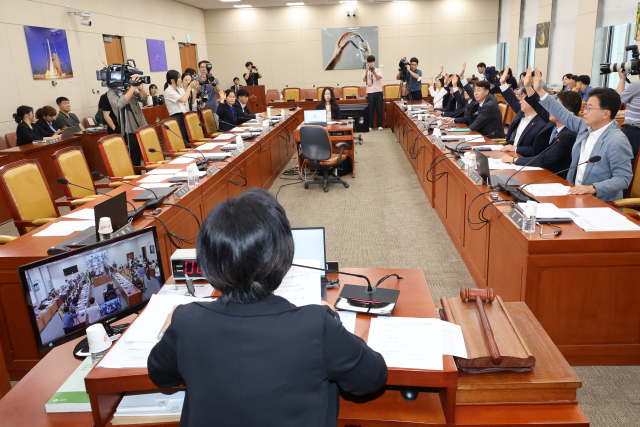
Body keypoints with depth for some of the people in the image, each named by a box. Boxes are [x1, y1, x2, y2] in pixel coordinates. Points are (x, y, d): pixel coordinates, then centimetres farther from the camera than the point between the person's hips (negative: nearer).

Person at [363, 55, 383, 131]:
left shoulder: (379, 70, 7)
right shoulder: (366, 71, 10)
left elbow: (378, 77, -14)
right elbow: (364, 80, -7)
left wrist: (374, 72, -34)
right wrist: (366, 72, -24)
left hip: (378, 91, 0)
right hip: (370, 92, 0)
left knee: (379, 109, 0)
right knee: (371, 109, -1)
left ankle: (379, 125, 6)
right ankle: (370, 126, 3)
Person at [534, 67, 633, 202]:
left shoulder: (617, 142, -19)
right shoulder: (586, 126, 4)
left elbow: (623, 179, -17)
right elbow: (563, 115, 16)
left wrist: (592, 188, -28)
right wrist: (539, 91, 17)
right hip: (576, 194, 8)